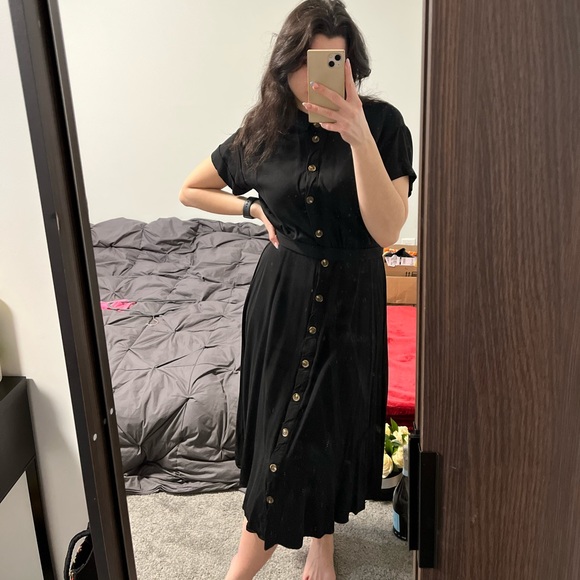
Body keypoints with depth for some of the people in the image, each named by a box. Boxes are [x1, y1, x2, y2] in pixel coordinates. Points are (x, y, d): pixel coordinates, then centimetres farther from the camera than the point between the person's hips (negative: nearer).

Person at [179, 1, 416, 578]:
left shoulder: (381, 123, -10)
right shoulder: (263, 132, -3)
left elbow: (386, 231, -21)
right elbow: (191, 191, 11)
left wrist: (359, 136, -29)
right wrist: (258, 210, 0)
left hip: (352, 297, -1)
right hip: (283, 294, 1)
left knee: (337, 418, 12)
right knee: (281, 421, 10)